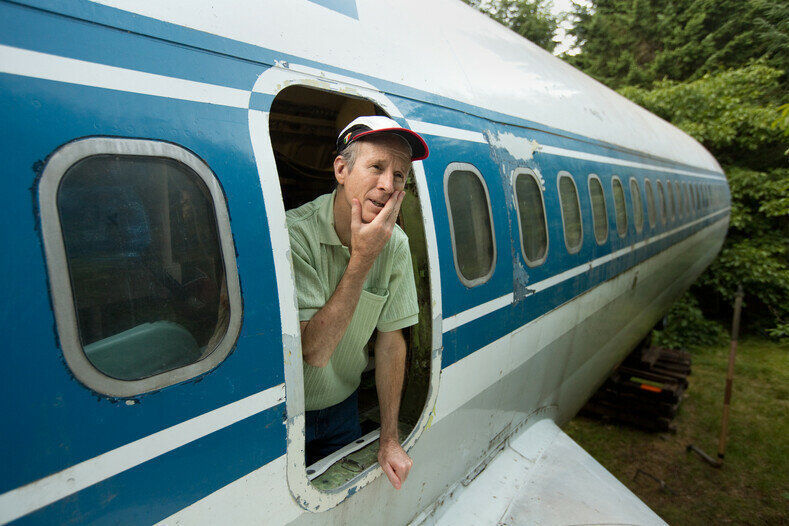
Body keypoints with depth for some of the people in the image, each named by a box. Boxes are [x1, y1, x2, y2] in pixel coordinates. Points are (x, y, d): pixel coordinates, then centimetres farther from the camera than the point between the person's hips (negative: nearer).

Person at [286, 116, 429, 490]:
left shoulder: (395, 244, -12)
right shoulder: (295, 234, -27)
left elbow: (391, 337, -6)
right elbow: (315, 351, -31)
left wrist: (389, 439, -5)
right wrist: (363, 258, -35)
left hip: (343, 407, 5)